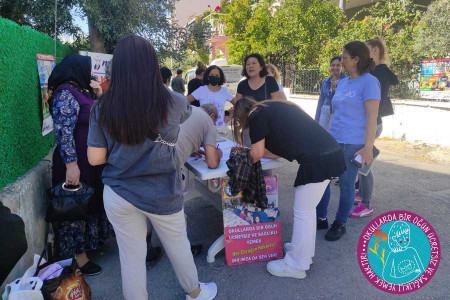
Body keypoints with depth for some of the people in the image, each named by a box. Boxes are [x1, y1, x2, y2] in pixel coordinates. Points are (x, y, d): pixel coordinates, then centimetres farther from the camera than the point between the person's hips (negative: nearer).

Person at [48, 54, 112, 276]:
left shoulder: (80, 91, 11)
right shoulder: (65, 93, -17)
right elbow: (63, 131, -24)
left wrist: (98, 96, 5)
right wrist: (71, 164, -29)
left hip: (89, 160, 9)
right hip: (77, 162, -9)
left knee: (89, 202, 20)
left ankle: (88, 241, 37)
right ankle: (77, 258, 14)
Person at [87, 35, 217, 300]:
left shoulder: (103, 108, -10)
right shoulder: (173, 103, -12)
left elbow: (95, 158, -6)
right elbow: (188, 112, 12)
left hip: (118, 195, 1)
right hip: (162, 194, 0)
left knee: (131, 256, 18)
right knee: (178, 245, 22)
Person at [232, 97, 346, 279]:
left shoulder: (256, 115, -3)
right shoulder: (273, 109, 22)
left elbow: (257, 155, 0)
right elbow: (277, 151, 24)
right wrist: (249, 153, 29)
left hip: (317, 160, -9)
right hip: (329, 152, 9)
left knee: (302, 212, 4)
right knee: (307, 208, 21)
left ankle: (296, 265, 19)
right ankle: (305, 251, 38)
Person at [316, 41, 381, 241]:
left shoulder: (369, 82, -6)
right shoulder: (342, 82, 15)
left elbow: (372, 117, -12)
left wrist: (368, 147, -17)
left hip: (352, 144, -7)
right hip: (332, 141, 8)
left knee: (346, 184, 4)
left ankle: (340, 224, 22)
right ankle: (321, 218, 27)